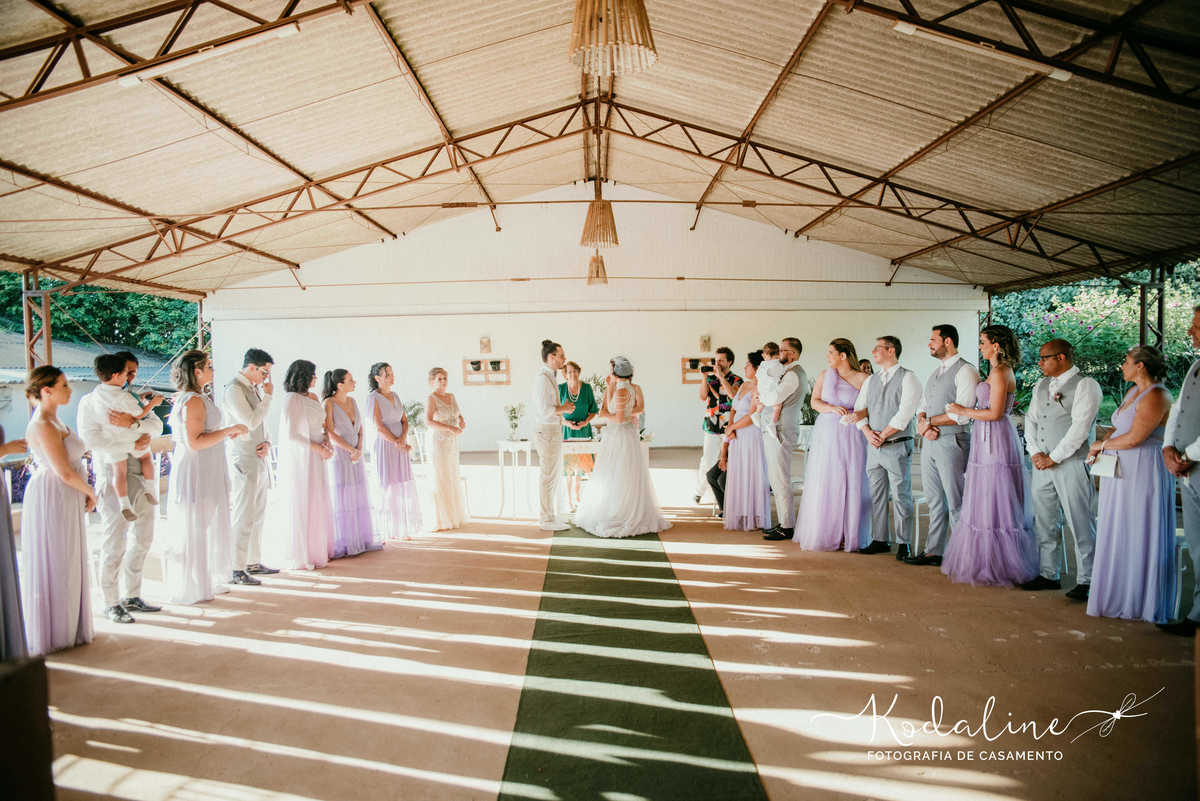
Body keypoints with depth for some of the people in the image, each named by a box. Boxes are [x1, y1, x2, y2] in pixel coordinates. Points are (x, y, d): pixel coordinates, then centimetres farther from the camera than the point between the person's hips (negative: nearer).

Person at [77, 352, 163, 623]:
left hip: (141, 477, 7)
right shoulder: (89, 402, -3)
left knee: (143, 538, 12)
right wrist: (132, 444, -15)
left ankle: (132, 596, 25)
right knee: (114, 543, -4)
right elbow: (91, 440, -17)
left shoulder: (133, 399, 13)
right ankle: (111, 603, 8)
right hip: (113, 477, -6)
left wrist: (133, 422, -18)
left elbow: (157, 426, 1)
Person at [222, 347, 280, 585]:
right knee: (244, 518, -7)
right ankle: (237, 570, -1)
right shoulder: (234, 389, -13)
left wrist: (266, 443, 1)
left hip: (259, 460, 9)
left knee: (258, 515, 15)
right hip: (244, 461, -9)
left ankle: (254, 562, 25)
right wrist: (268, 396, -13)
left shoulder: (254, 388, 14)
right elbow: (251, 422, -21)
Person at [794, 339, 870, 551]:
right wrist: (832, 408, -12)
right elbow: (814, 401, 5)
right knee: (824, 484, -1)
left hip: (851, 436, -2)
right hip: (826, 434, 2)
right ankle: (824, 534, 7)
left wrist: (855, 415, -20)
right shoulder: (824, 376, 12)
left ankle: (849, 536, 6)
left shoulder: (862, 379, 2)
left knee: (851, 484, -2)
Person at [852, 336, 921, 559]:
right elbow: (859, 410, 11)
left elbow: (903, 415, -14)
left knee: (901, 496, -1)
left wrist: (882, 436, -11)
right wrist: (868, 433, -6)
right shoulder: (871, 380, 14)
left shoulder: (907, 378, -6)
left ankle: (903, 544, 7)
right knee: (877, 495, 9)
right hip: (874, 447, 6)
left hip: (897, 446, -6)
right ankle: (879, 541, 17)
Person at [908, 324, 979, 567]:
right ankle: (933, 552, 20)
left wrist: (929, 422, -9)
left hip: (952, 442, -8)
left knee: (956, 503, -2)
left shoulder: (965, 371, -10)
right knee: (935, 501, 13)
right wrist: (922, 423, -4)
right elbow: (922, 406, 18)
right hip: (930, 442, 9)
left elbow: (962, 414, -18)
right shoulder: (936, 373, 18)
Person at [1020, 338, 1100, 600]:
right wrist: (1035, 453, 0)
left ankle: (1086, 581, 3)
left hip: (1071, 463, -7)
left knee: (1080, 524, -4)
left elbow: (1080, 427, -14)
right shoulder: (1041, 386, 16)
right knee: (1044, 522, 11)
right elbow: (1031, 419, 15)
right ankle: (1048, 575, 20)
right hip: (1042, 463, 7)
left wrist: (1053, 457, -13)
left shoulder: (1085, 385, -6)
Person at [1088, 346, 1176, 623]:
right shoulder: (1133, 392, 14)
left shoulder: (1156, 396, -15)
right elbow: (1119, 427, 19)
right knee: (1118, 534, 12)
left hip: (1144, 473, -9)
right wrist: (1100, 444, 1)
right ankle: (1120, 593, 22)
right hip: (1121, 471, 9)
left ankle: (1143, 602, 11)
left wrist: (1104, 444, -6)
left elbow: (1135, 437, -20)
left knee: (1138, 535, -1)